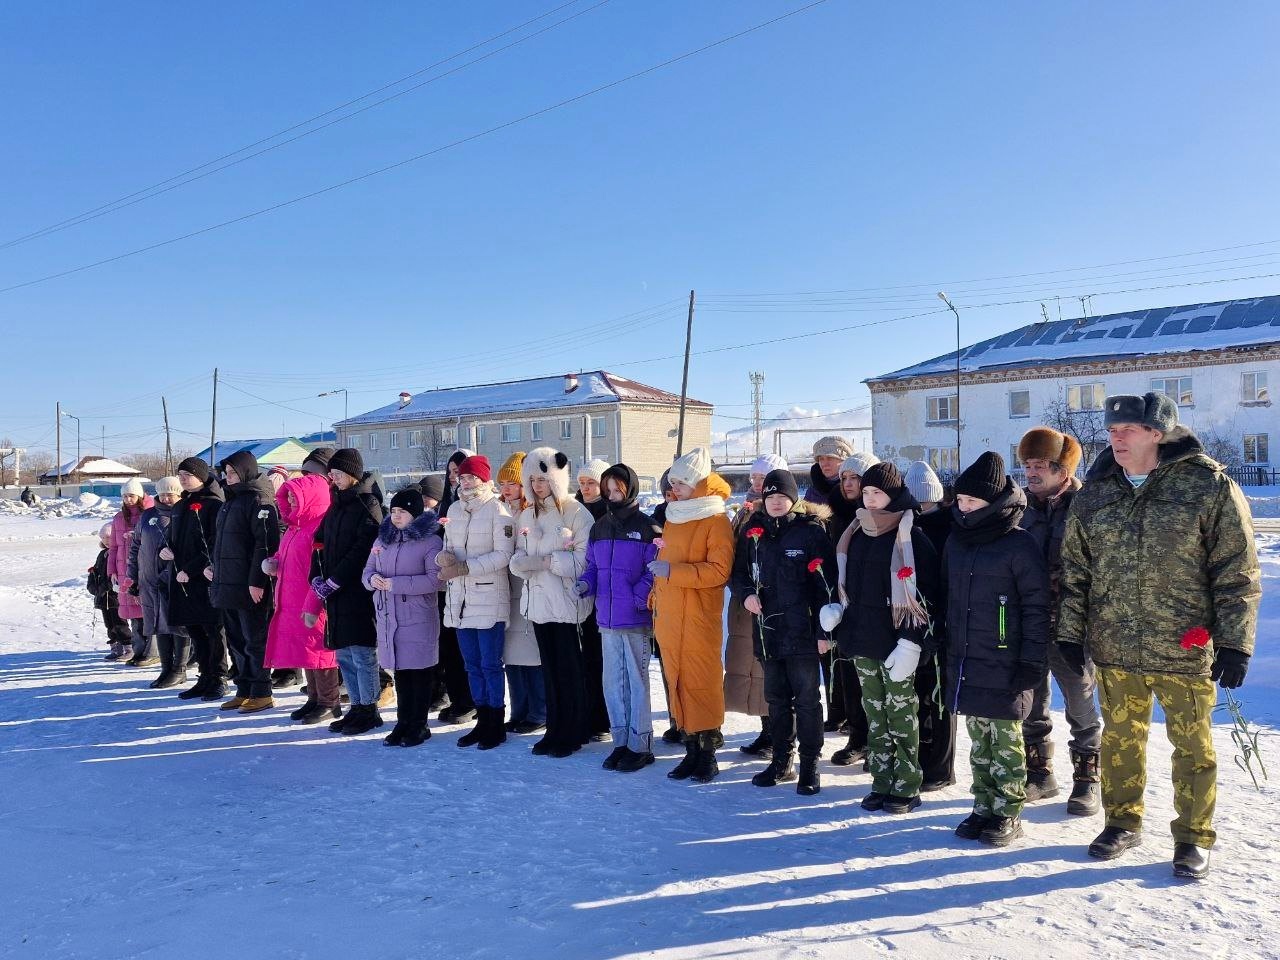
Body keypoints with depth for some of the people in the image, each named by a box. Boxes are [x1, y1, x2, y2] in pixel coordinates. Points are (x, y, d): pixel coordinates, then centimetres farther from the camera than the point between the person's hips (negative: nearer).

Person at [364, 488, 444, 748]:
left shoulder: (430, 541, -8)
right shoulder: (383, 538, 13)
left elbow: (435, 579, -16)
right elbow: (367, 570, 18)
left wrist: (395, 584, -18)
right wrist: (372, 579, -7)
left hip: (418, 618, -5)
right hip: (389, 617, 6)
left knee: (419, 673, 1)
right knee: (399, 671, 12)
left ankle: (419, 725, 12)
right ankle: (403, 722, 23)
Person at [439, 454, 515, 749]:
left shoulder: (497, 510, -9)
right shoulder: (454, 509, 12)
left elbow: (503, 555, -15)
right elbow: (447, 547, 16)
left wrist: (463, 567, -19)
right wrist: (443, 557, -8)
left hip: (489, 598, -7)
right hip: (460, 598, 7)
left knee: (490, 664, 0)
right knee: (472, 664, 13)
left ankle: (496, 725, 11)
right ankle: (482, 721, 23)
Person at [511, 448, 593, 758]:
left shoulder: (575, 512, -7)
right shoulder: (528, 515, 13)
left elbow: (583, 560, -15)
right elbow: (518, 558, 12)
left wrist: (548, 561, -15)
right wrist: (523, 562, -10)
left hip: (566, 601, -6)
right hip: (539, 599, 6)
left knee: (569, 668, 1)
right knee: (549, 667, 11)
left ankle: (574, 732, 13)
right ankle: (555, 730, 21)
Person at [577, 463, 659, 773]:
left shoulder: (646, 527, -6)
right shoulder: (599, 528, 12)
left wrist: (639, 596, -21)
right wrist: (585, 584, -2)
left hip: (635, 619, -6)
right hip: (607, 618, 6)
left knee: (637, 680, 3)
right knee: (613, 681, 12)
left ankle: (640, 745, 13)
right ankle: (621, 741, 25)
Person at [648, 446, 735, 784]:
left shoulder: (716, 520, -7)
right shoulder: (673, 518, 15)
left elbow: (719, 571, -16)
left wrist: (672, 571, -18)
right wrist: (657, 597, 13)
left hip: (699, 619, -7)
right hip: (669, 617, 7)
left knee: (702, 683, -1)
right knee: (677, 682, 8)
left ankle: (708, 754, 10)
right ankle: (691, 751, 17)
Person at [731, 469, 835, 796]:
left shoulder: (812, 530, -6)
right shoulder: (753, 531, 7)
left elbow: (826, 582, -8)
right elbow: (739, 572, 14)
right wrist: (745, 594, -7)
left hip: (801, 630, -5)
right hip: (767, 629, 5)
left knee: (806, 699, 3)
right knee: (776, 698, 14)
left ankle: (810, 765, 14)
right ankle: (781, 761, 26)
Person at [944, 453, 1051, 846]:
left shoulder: (1020, 545, -10)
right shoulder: (956, 541, 9)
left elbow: (1037, 607, -10)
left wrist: (1032, 662, -13)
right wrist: (946, 647, 15)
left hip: (1004, 666, -6)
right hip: (963, 662, 6)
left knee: (1005, 740, 4)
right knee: (979, 741, 14)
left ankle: (1008, 813, 18)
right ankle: (983, 806, 25)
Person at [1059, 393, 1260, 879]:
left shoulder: (1211, 487, -8)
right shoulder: (1094, 494, 3)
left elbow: (1237, 573, -6)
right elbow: (1074, 570, 8)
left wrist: (1234, 642, -8)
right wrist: (1070, 632, 6)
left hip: (1184, 649, -3)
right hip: (1113, 646, 3)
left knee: (1192, 744, 10)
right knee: (1121, 737, 15)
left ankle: (1193, 837, 27)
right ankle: (1123, 821, 33)